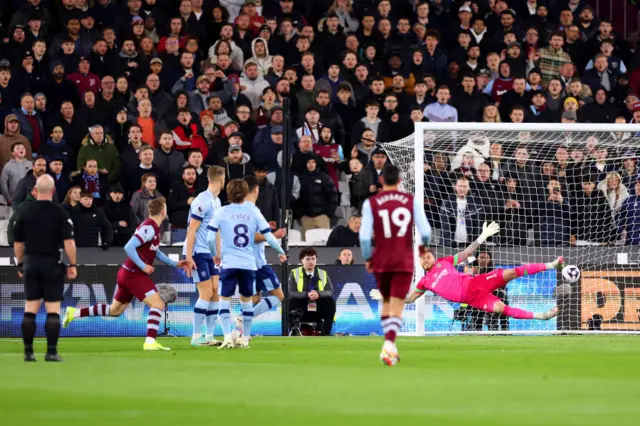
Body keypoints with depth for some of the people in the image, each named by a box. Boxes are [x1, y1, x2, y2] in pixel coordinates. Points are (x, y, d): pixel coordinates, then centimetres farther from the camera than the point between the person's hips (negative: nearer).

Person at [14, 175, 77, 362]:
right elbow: (68, 241, -12)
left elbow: (18, 242, 8)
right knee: (53, 311, 1)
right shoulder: (59, 213, -8)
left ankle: (28, 352, 5)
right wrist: (72, 265, -5)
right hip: (52, 265, -3)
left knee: (30, 310, 7)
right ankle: (51, 352, -3)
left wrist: (20, 264, 19)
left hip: (31, 264, 3)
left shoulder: (25, 213, 3)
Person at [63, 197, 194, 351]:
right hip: (134, 274, -10)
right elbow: (129, 247, -27)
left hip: (127, 273, 10)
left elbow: (156, 252, 25)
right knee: (158, 304, -15)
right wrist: (143, 266, -23)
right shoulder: (149, 228, -19)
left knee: (115, 310, 20)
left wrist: (175, 264, 19)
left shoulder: (153, 228, 12)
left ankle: (75, 312, 24)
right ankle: (150, 342, -21)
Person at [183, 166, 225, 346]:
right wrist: (188, 257, -21)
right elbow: (191, 230, -18)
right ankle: (196, 337, -4)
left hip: (209, 254, 8)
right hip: (197, 253, -8)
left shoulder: (217, 201, 11)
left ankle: (209, 336, 8)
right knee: (206, 294, -10)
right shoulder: (203, 201, -16)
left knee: (216, 292, 4)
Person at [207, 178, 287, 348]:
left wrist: (215, 254, 18)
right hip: (249, 264, 2)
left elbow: (211, 238, -1)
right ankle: (245, 339, 18)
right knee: (247, 300, 16)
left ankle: (228, 338, -13)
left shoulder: (221, 212, 0)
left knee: (225, 300, 1)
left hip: (229, 263, -2)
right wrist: (281, 252, 19)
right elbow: (268, 237, 3)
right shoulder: (254, 212, 3)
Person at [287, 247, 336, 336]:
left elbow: (330, 292, -6)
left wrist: (318, 294, -28)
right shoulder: (294, 274, 1)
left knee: (330, 300, -25)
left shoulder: (323, 274, 8)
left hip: (318, 311, 2)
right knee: (291, 300, -31)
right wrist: (307, 294, -31)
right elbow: (291, 293, -14)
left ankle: (326, 333, -18)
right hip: (301, 312, -2)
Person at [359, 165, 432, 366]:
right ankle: (388, 345, -24)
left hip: (381, 261, 1)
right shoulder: (412, 201, -1)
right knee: (397, 307, -3)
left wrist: (367, 258, 6)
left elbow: (364, 235, -9)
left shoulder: (371, 203, -2)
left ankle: (390, 346, 21)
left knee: (386, 302, 22)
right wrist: (424, 244, 17)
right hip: (404, 262, -1)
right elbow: (425, 231, -5)